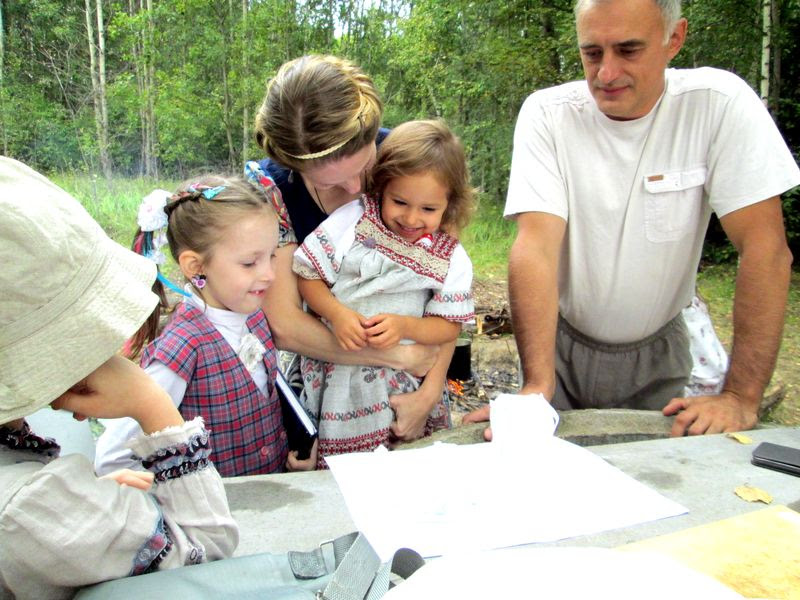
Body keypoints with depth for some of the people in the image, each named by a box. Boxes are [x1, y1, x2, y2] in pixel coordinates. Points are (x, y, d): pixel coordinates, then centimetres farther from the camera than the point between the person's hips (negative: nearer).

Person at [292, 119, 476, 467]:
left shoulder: (451, 258, 0)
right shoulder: (353, 220, -3)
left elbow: (449, 327, -1)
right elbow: (306, 275, -2)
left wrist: (404, 326, -19)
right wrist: (337, 313, -19)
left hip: (404, 378, 1)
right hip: (336, 370, -1)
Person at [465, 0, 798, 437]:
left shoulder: (719, 102, -16)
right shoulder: (547, 114, -16)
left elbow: (764, 247, -18)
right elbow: (537, 245, -25)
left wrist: (741, 398, -24)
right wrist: (536, 385, -35)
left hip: (659, 349, 1)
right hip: (563, 344, 0)